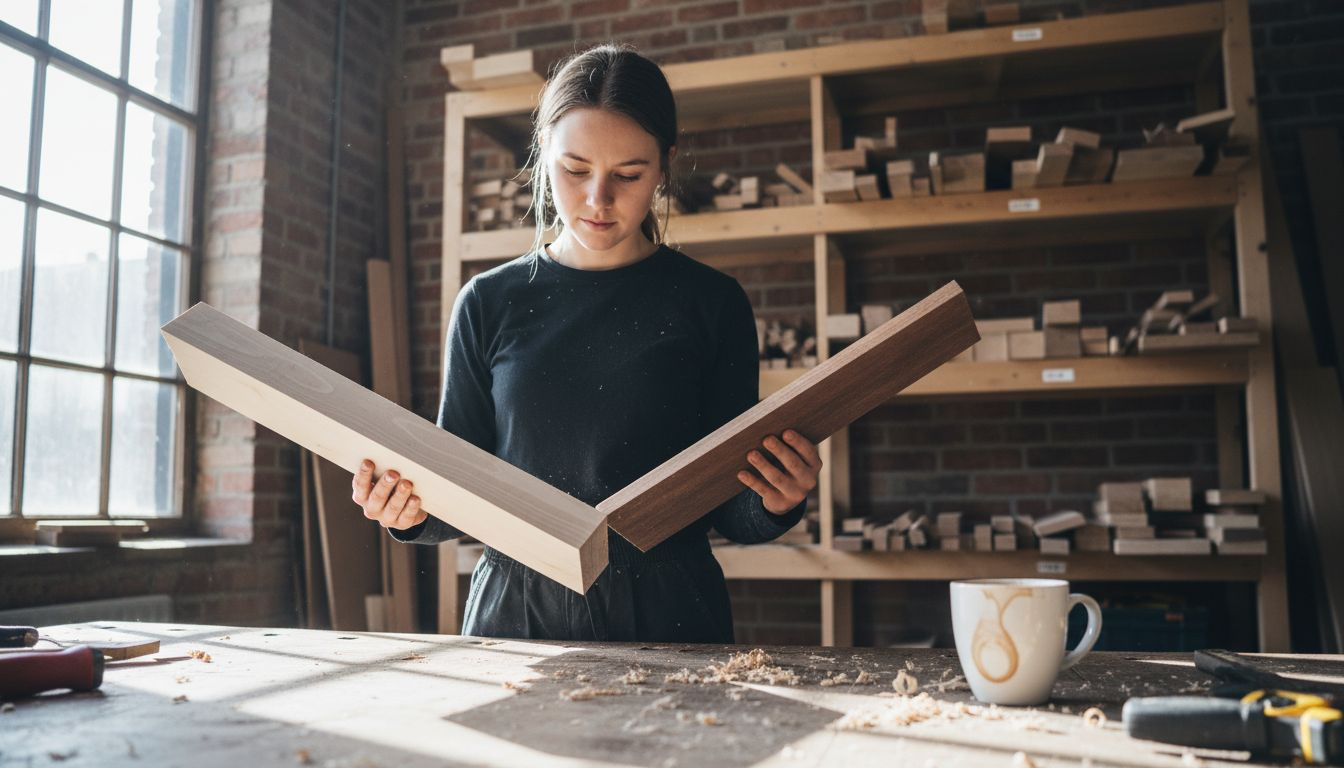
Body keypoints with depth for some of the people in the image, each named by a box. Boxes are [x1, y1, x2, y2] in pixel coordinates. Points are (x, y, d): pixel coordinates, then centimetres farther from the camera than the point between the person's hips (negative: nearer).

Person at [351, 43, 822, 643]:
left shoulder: (710, 302, 3)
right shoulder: (489, 305, 6)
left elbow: (728, 513, 4)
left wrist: (774, 506, -16)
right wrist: (412, 510, -11)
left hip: (667, 615, -1)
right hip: (514, 613, 1)